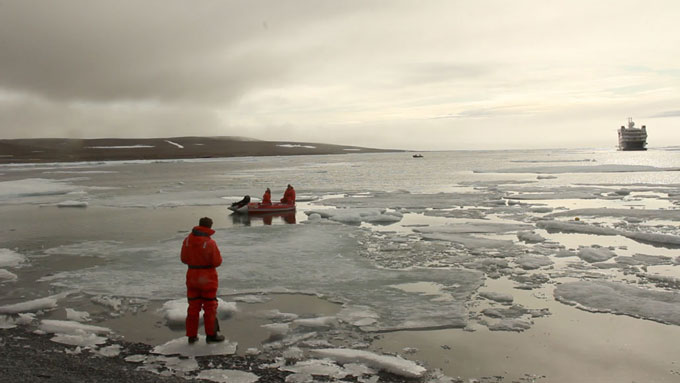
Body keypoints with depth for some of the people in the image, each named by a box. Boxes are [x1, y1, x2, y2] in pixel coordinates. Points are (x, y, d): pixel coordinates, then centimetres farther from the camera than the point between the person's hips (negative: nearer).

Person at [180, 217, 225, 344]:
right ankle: (211, 335, 14)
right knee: (210, 306, 7)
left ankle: (192, 336, 19)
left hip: (192, 276, 5)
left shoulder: (187, 240, -3)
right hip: (208, 278, -5)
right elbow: (217, 262, -15)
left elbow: (184, 259, 5)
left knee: (193, 307, 13)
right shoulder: (210, 243, -19)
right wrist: (219, 256, 6)